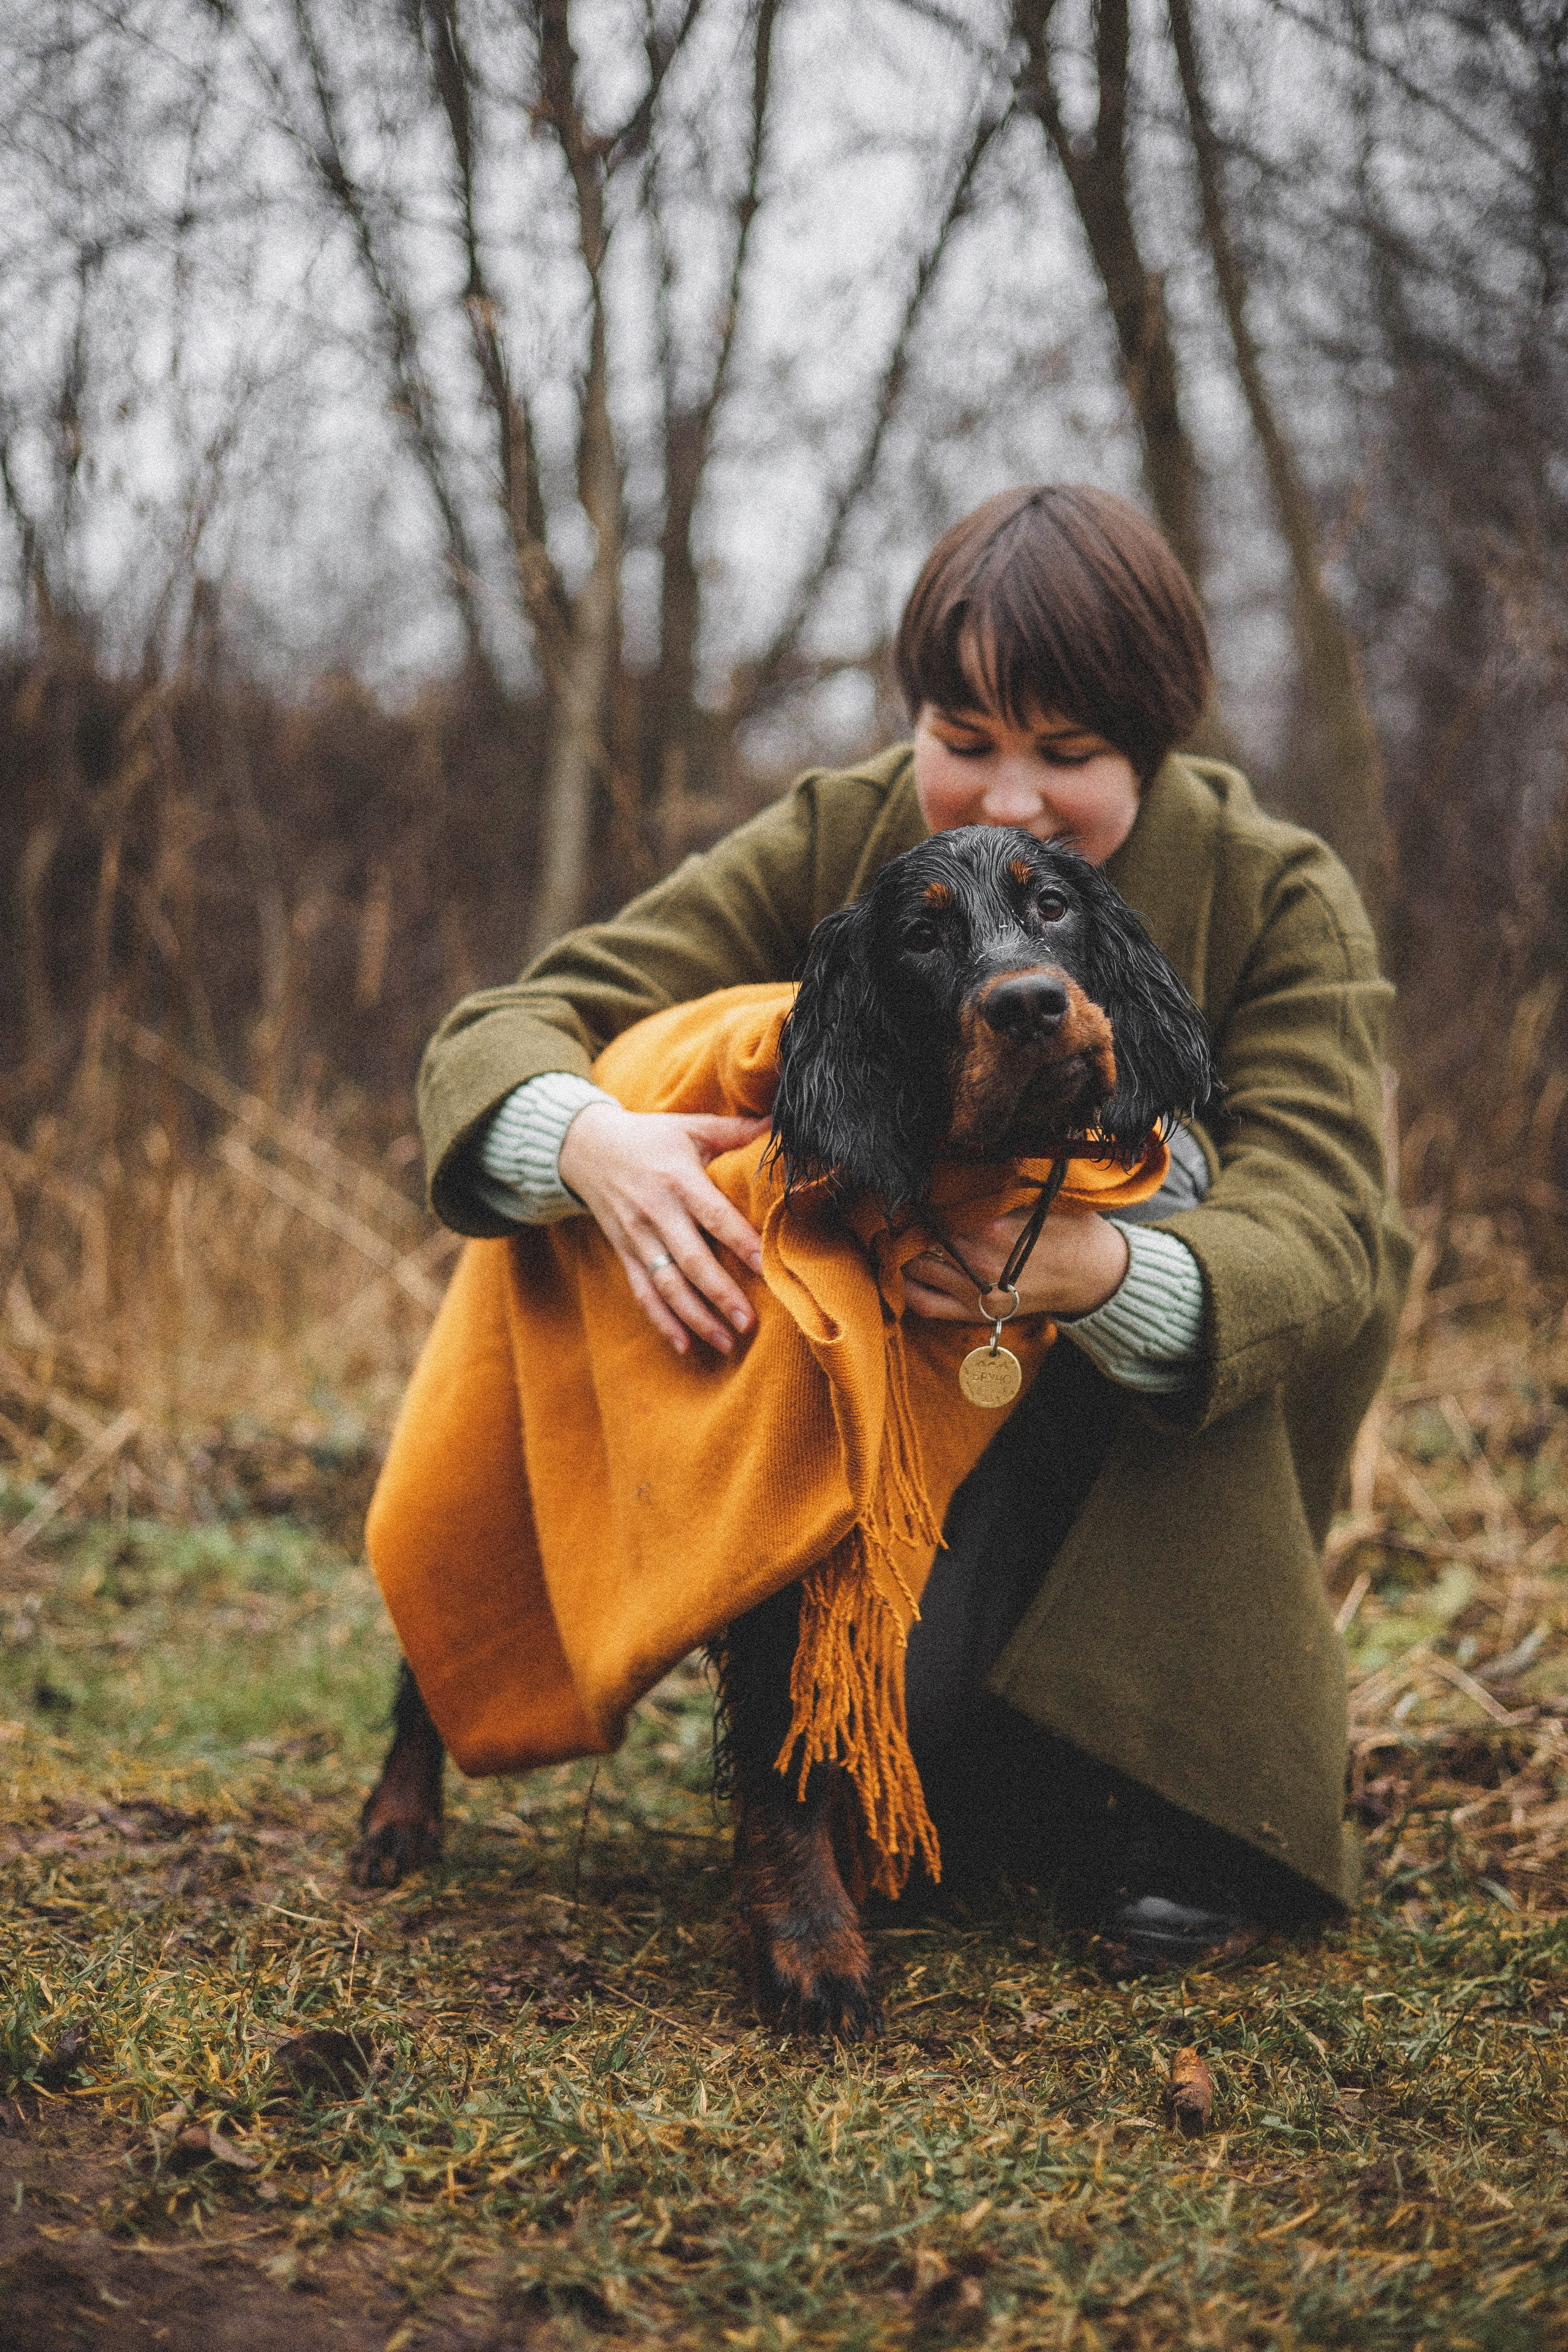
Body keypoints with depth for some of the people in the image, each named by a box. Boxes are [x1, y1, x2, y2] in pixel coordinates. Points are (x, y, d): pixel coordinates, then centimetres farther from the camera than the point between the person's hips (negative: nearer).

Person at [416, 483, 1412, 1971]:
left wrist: (1102, 1271, -54)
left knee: (1165, 1162, -30)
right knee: (910, 1701, -29)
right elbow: (502, 1034, -20)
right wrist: (585, 1138, -46)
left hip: (1172, 1452, 0)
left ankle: (1198, 1787, -19)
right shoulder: (834, 842, -14)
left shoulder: (1280, 899, -17)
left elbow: (1322, 1236, -31)